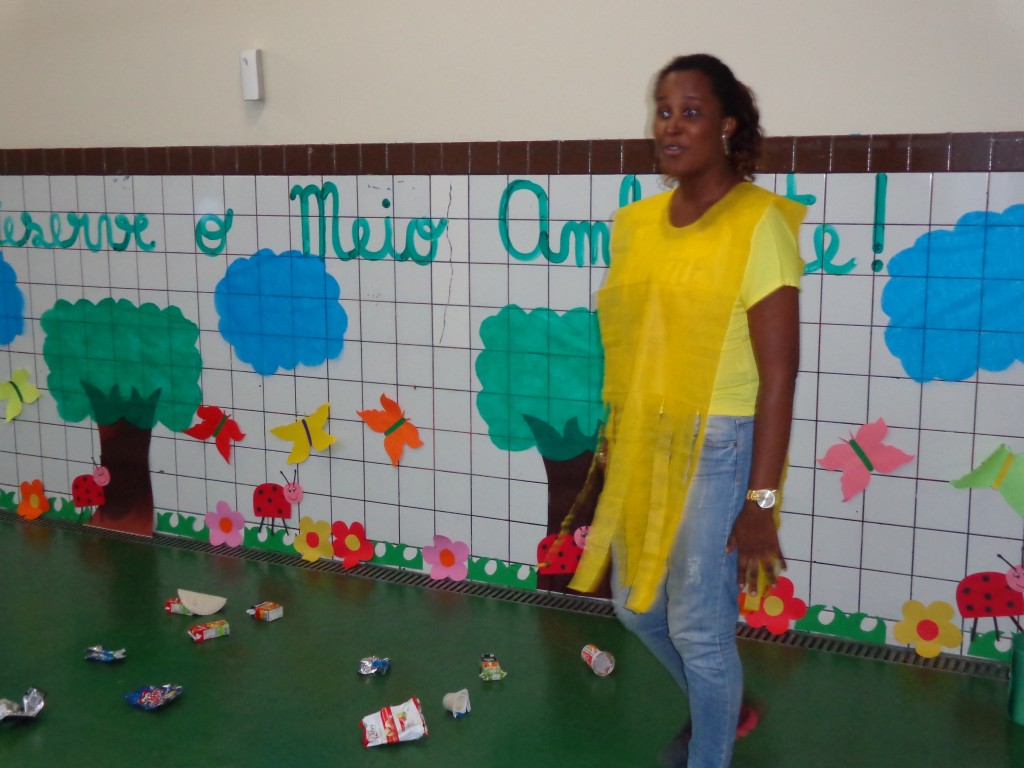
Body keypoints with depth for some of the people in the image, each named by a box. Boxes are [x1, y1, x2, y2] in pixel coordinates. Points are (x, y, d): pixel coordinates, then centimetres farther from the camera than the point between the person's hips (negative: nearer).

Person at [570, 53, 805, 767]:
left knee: (698, 627, 4)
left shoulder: (760, 223, -13)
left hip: (719, 449, -7)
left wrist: (760, 502, -17)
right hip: (643, 445, 7)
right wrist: (614, 446, 15)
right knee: (637, 604, 19)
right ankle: (720, 706, 47)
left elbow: (779, 373, -15)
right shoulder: (636, 223, 6)